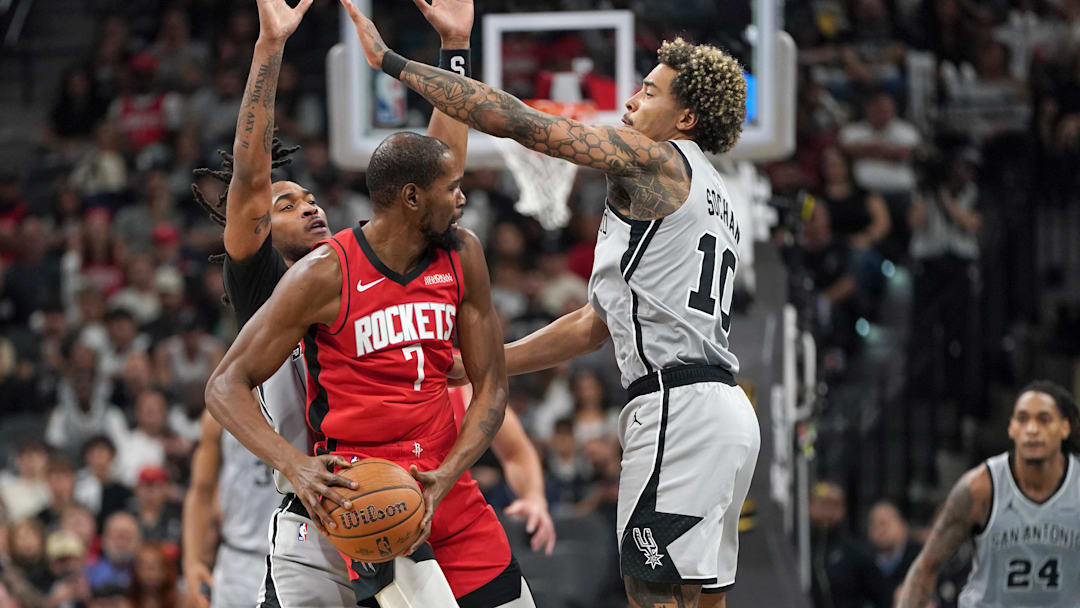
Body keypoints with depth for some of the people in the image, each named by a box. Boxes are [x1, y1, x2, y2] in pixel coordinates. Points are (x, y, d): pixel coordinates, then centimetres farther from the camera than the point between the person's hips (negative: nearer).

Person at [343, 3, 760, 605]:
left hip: (681, 406, -10)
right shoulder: (717, 204, 26)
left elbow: (515, 120, -8)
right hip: (724, 410, 10)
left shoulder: (653, 159, -3)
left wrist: (391, 60, -3)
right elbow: (594, 324, 28)